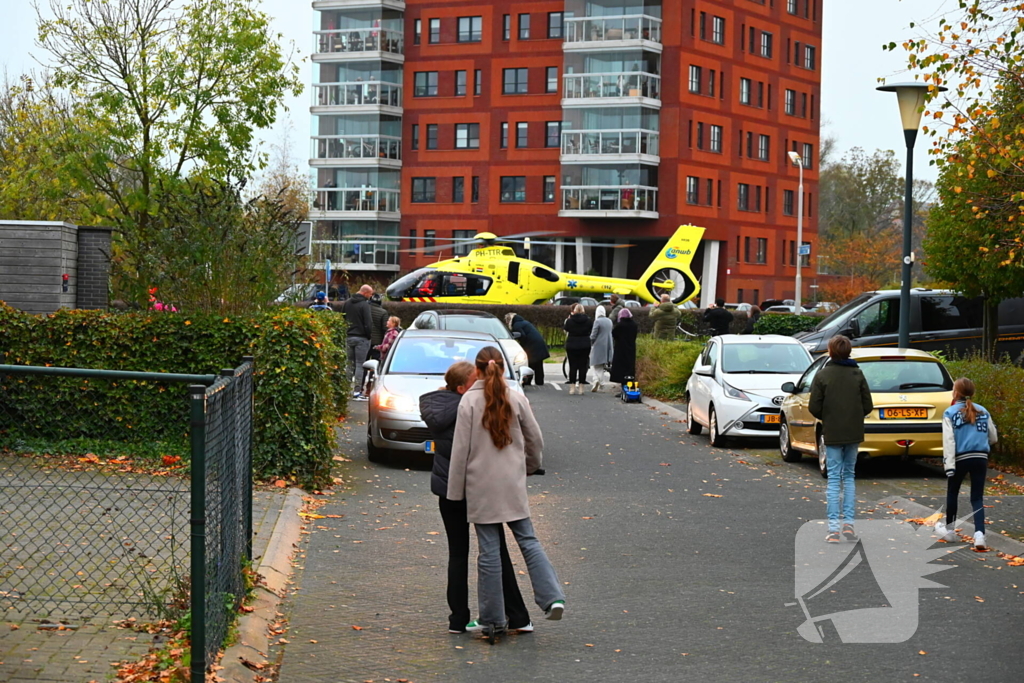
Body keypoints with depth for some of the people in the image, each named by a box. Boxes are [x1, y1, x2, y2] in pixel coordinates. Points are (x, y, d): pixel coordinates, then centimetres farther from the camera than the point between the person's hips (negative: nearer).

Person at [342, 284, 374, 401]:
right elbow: (368, 323, -16)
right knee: (360, 365, -3)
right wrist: (368, 336, -2)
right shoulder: (364, 305, -13)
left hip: (349, 337, 6)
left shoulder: (347, 303, 9)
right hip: (361, 338, -6)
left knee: (350, 364, 12)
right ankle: (357, 391, -7)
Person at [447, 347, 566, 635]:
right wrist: (530, 467, 27)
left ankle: (492, 617, 8)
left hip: (481, 487, -2)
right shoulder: (517, 399, 1)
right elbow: (535, 439, 8)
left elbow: (461, 449, -8)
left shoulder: (470, 401, -7)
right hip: (513, 484, 2)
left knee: (489, 551, 2)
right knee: (528, 540, 10)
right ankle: (552, 597, -5)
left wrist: (455, 491, -2)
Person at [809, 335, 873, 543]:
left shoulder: (823, 375, -8)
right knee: (849, 476, 15)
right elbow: (868, 405, 0)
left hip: (832, 433, -3)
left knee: (834, 479, -1)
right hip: (853, 433, 3)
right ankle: (848, 523, 8)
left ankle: (833, 529, -5)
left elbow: (815, 407, -9)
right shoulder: (857, 374, 0)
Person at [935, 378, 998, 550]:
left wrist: (949, 465, -14)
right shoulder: (983, 412, 9)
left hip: (960, 458, -2)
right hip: (981, 458, 2)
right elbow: (993, 438, 16)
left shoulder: (950, 413, -2)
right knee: (977, 498, 5)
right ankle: (979, 533, -14)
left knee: (952, 493, 19)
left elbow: (949, 440, -11)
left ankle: (949, 530, 32)